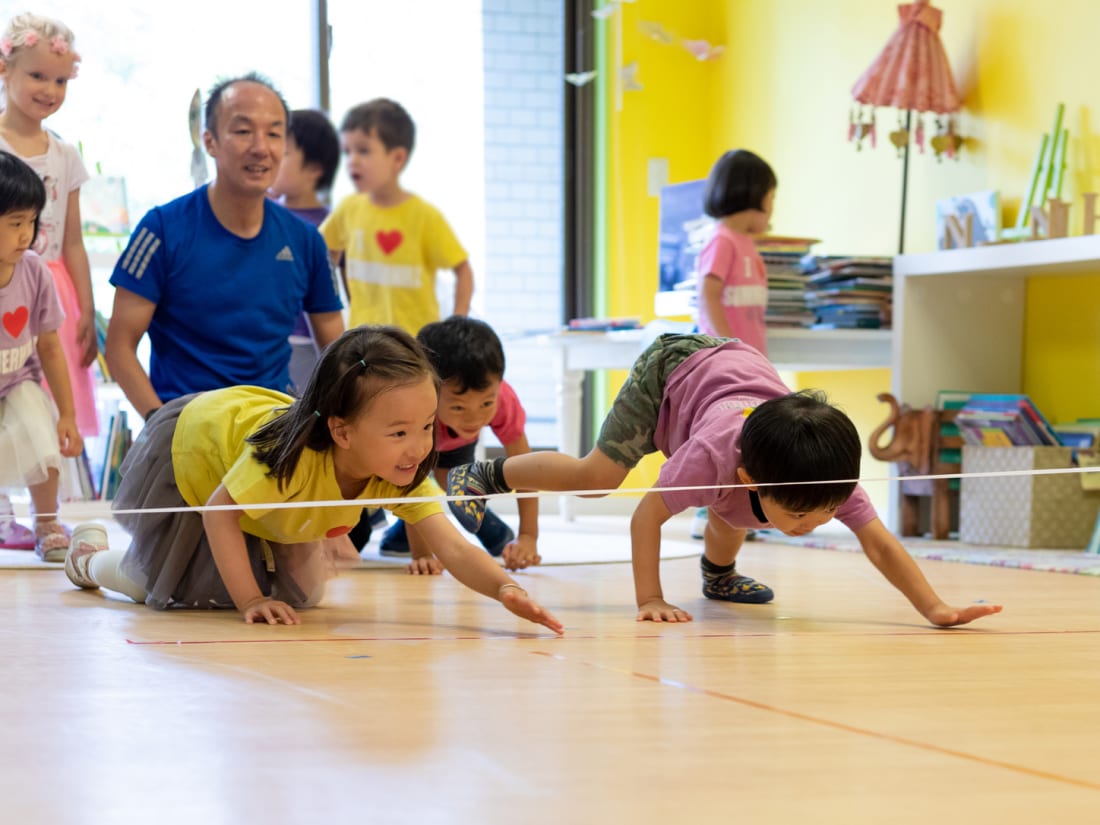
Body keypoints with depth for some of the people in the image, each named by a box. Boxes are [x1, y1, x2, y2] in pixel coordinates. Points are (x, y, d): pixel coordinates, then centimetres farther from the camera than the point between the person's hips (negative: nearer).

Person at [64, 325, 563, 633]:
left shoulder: (403, 474, -32)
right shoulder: (290, 459, -47)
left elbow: (453, 549, -39)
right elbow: (218, 509, -33)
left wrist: (503, 586, -58)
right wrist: (249, 601, -35)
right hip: (190, 445, -5)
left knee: (300, 594, 10)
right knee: (161, 588, 5)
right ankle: (90, 557, 36)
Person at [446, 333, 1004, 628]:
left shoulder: (832, 479, -35)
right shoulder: (713, 457, -45)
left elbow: (879, 544, -36)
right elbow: (647, 514, -35)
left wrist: (935, 608, -46)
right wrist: (649, 599, -39)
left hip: (740, 362, 4)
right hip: (673, 367, -4)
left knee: (729, 512, 11)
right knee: (598, 476, -10)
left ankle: (718, 574, 41)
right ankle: (486, 476, 9)